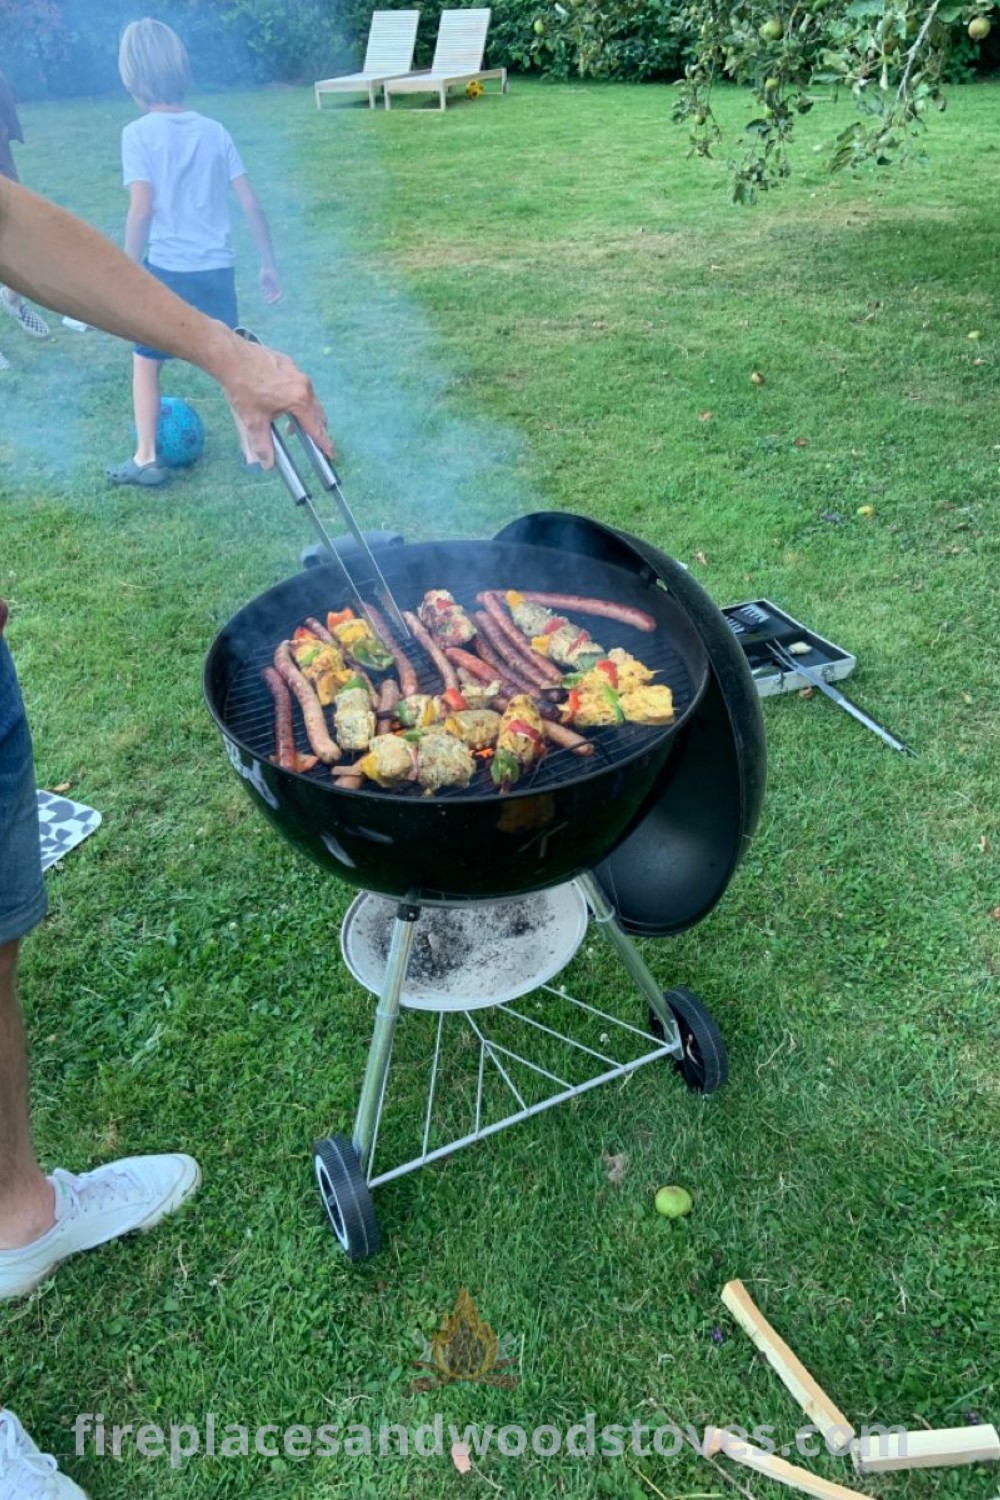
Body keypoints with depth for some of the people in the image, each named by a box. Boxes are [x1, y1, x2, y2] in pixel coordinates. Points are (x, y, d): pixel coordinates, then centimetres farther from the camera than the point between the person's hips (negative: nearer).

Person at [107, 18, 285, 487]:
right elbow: (251, 205, 2)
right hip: (217, 269, 3)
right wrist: (268, 264, 11)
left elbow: (142, 208, -15)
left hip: (167, 269, -3)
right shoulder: (214, 130, 5)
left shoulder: (139, 133, -7)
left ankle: (146, 459, 13)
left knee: (145, 362, 14)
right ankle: (252, 448, 16)